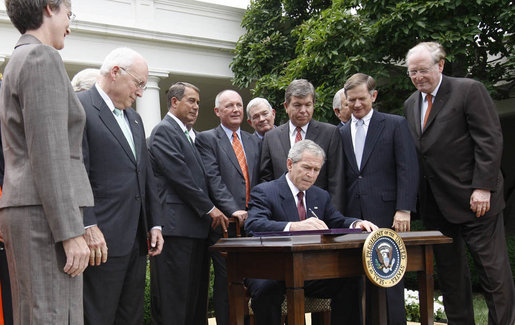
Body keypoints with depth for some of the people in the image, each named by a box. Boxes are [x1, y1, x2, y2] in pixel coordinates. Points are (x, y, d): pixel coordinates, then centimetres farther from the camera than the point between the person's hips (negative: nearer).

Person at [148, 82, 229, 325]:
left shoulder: (186, 135, 23)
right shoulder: (164, 131, -5)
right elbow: (179, 176, -14)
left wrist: (208, 210, 12)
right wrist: (210, 209, -10)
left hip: (195, 226, 9)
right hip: (176, 225, -9)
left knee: (195, 295, 9)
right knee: (174, 297, -6)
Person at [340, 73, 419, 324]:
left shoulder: (395, 125, 4)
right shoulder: (342, 133, 16)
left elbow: (408, 170, -3)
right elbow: (341, 178, 15)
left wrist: (404, 210, -12)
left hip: (386, 213, -3)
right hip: (354, 216, 4)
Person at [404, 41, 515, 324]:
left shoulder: (469, 90, -5)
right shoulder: (410, 104, 15)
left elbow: (490, 140, -10)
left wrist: (483, 187, -17)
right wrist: (415, 196, 7)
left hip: (473, 199, -6)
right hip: (435, 203, 6)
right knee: (449, 272, 10)